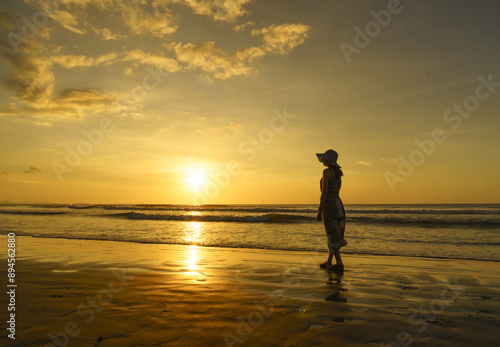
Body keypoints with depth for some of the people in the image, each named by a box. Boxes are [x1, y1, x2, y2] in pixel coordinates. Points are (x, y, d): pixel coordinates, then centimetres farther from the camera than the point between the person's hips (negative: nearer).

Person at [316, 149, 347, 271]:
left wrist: (320, 210, -17)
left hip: (329, 205, -8)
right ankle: (328, 262, 22)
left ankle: (339, 264, -3)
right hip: (338, 204, 9)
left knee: (332, 236, -4)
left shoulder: (327, 171, -11)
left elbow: (324, 191, -18)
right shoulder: (338, 172, 14)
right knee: (333, 234, 14)